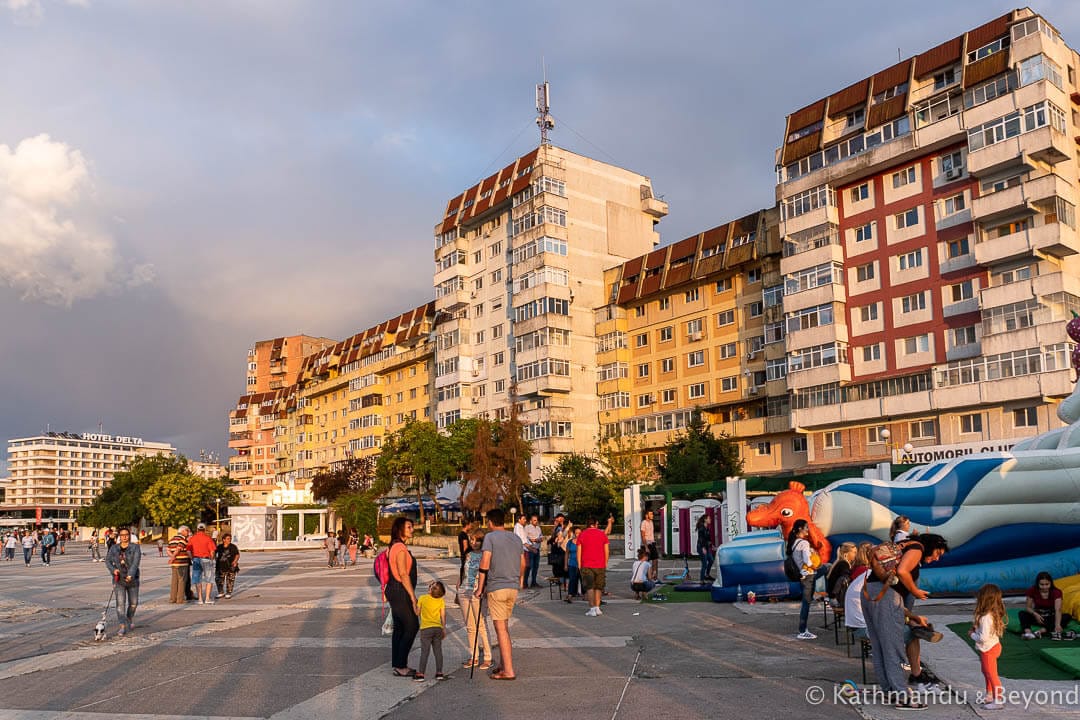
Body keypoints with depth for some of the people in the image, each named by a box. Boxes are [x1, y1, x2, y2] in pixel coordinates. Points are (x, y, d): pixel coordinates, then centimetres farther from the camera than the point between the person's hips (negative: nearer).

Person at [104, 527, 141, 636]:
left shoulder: (135, 547, -6)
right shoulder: (114, 548, 4)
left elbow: (136, 562, -17)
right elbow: (108, 560, 6)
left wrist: (131, 575, -29)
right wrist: (113, 570, -14)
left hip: (132, 579, 0)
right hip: (119, 579, 0)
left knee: (133, 602, 11)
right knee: (120, 602, -10)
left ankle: (129, 620, 37)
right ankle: (122, 626, -11)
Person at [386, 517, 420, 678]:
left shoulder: (394, 547, 14)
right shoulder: (400, 548, -18)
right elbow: (403, 574, -21)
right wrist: (413, 596, -19)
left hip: (394, 591, 10)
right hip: (401, 592, -10)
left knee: (399, 628, 13)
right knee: (412, 626, -4)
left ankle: (397, 664, 19)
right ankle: (400, 666, -1)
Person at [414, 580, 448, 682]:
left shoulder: (422, 598, -6)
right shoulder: (441, 601, 0)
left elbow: (417, 613, 2)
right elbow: (443, 616, 4)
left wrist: (415, 603, 19)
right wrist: (444, 629, 14)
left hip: (426, 628, -2)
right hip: (438, 628, 2)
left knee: (424, 651, 0)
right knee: (438, 650, 10)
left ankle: (420, 674, -2)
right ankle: (439, 673, 12)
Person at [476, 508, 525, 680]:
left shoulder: (490, 537, -7)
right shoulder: (516, 538, 12)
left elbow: (484, 564, -13)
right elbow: (523, 564, 16)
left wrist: (480, 587, -6)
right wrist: (520, 580, 33)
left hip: (496, 587, -6)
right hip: (513, 588, 6)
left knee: (501, 629, -3)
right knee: (504, 626, 17)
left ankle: (508, 671, -4)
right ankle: (503, 665, 22)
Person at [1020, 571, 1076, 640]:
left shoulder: (1056, 592, -18)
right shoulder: (1032, 590, -13)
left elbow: (1058, 610, -33)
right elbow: (1028, 607, -5)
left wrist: (1057, 624, -50)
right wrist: (1035, 614, -28)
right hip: (1038, 617, 1)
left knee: (1067, 616, -30)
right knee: (1022, 613, -25)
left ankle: (1041, 631, -43)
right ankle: (1028, 632, -54)